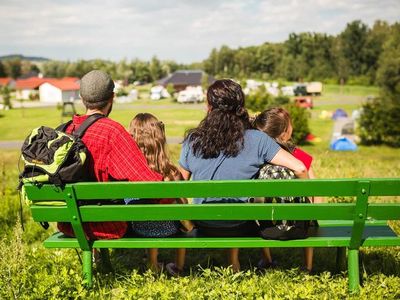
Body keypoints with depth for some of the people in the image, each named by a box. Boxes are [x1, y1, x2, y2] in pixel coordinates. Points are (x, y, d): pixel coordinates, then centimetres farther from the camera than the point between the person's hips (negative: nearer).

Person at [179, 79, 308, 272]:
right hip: (241, 227, -1)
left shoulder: (193, 141, -8)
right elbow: (299, 168, -15)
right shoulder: (256, 140, -12)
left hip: (205, 227, 2)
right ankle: (266, 257, 36)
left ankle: (233, 260, 34)